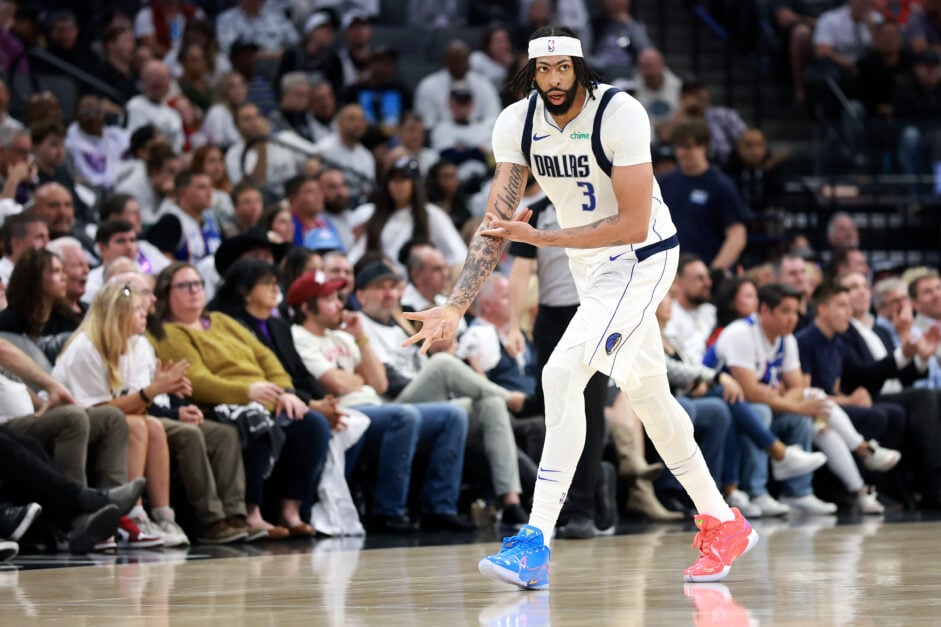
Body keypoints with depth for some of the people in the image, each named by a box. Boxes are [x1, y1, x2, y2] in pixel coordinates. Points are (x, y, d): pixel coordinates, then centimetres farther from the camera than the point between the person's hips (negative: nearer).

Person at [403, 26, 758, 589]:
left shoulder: (620, 114, -25)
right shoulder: (518, 123, -8)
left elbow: (635, 225, -25)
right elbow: (497, 225, -9)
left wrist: (540, 238, -26)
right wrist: (456, 307, -20)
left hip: (641, 261, -7)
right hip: (592, 266, 7)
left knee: (562, 376, -22)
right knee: (648, 394, 15)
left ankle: (536, 543, -25)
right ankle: (722, 523, 30)